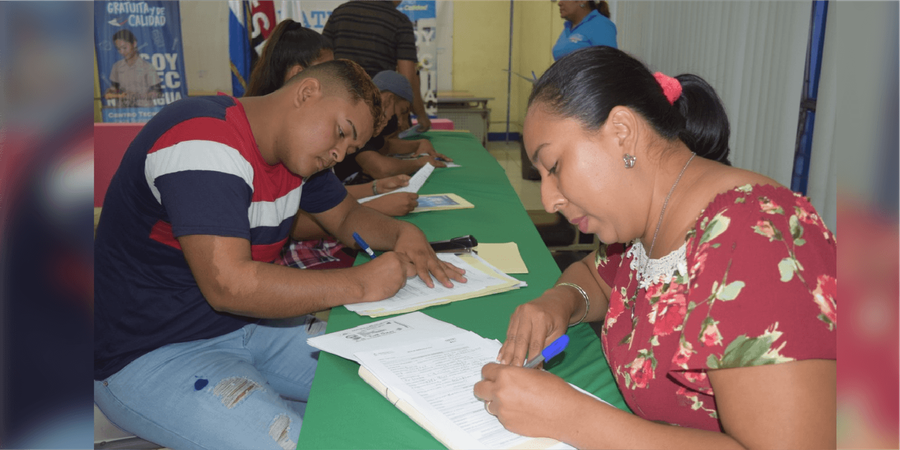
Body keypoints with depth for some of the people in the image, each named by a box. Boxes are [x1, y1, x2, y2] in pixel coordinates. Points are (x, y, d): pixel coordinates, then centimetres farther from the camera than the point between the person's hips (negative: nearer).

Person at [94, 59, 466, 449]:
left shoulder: (296, 148, 4)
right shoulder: (202, 140, -24)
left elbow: (346, 216, 18)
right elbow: (229, 285, -32)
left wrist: (402, 233, -5)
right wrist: (360, 284, -27)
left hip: (246, 324, 9)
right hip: (148, 355, -9)